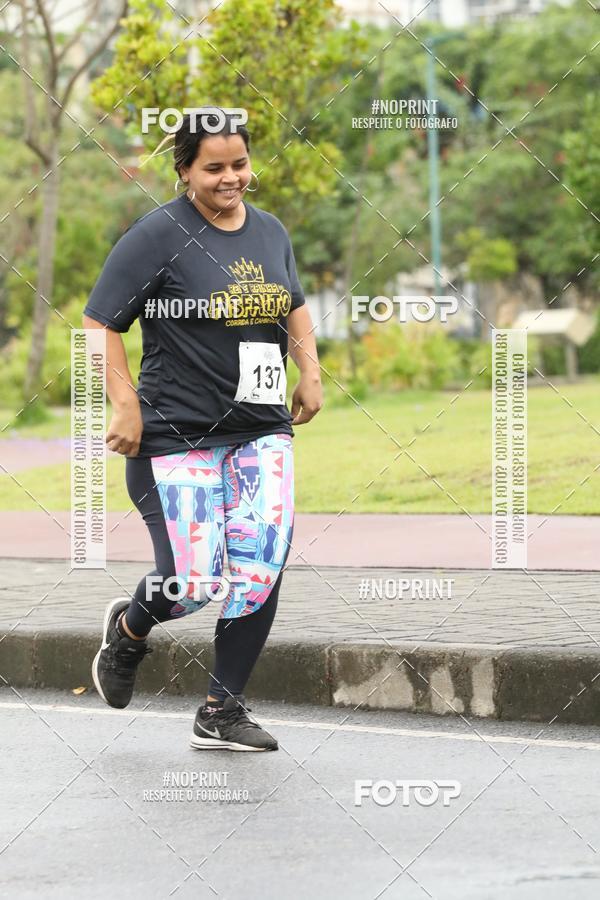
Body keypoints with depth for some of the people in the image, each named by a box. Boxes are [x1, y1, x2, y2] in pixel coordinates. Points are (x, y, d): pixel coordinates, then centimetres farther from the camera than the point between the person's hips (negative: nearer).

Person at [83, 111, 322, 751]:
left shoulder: (270, 231, 10)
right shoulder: (159, 235, -10)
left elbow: (294, 306, 28)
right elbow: (98, 324, -9)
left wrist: (309, 373, 15)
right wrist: (125, 405, -16)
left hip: (263, 433, 6)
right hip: (177, 436, -5)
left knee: (261, 570, -5)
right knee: (191, 583, -9)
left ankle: (222, 711, 9)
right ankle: (129, 628, 28)